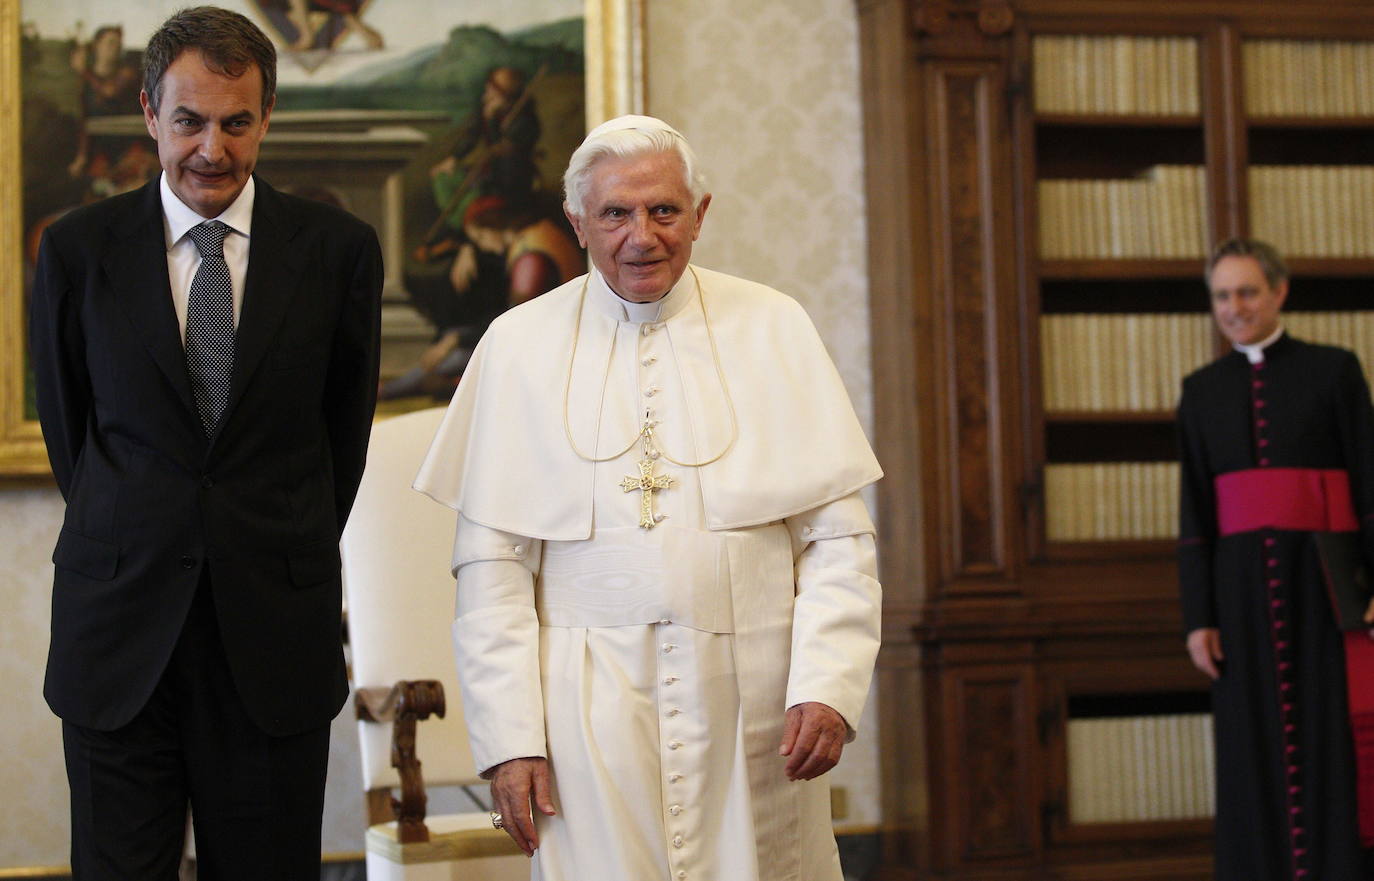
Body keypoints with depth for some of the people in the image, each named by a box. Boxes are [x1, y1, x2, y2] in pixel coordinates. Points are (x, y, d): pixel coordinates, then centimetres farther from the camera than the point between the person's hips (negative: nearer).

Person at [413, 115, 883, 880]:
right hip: (593, 714, -1)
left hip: (752, 703, 1)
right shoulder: (521, 345, 3)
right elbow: (492, 561, 0)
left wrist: (829, 688, -11)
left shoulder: (773, 329, 4)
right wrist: (509, 736, -7)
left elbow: (838, 534, 1)